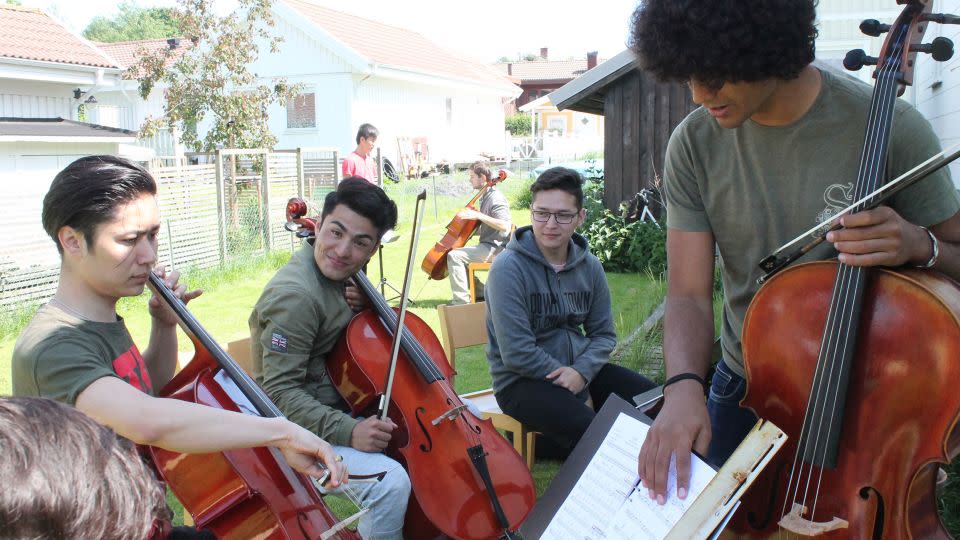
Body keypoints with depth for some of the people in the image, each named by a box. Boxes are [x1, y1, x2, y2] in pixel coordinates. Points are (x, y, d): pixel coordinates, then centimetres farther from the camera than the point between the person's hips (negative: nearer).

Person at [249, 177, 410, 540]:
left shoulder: (340, 277, 3)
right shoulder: (294, 294, -23)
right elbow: (281, 392, -23)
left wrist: (364, 305, -4)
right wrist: (347, 431, -31)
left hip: (345, 412, 9)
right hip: (305, 432, -9)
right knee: (390, 481, -28)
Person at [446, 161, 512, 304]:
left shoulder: (496, 198, -15)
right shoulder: (484, 197, 15)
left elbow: (505, 226, -29)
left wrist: (478, 215, -31)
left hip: (494, 248, -11)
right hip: (487, 245, 11)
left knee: (454, 256, -22)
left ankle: (461, 301, -22)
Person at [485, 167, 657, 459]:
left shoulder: (589, 266, 2)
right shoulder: (509, 268, -16)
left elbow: (603, 333, 8)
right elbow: (517, 354, -20)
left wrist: (582, 371, -14)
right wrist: (579, 392, -15)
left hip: (580, 367, 7)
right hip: (523, 381, -7)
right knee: (589, 430, -31)